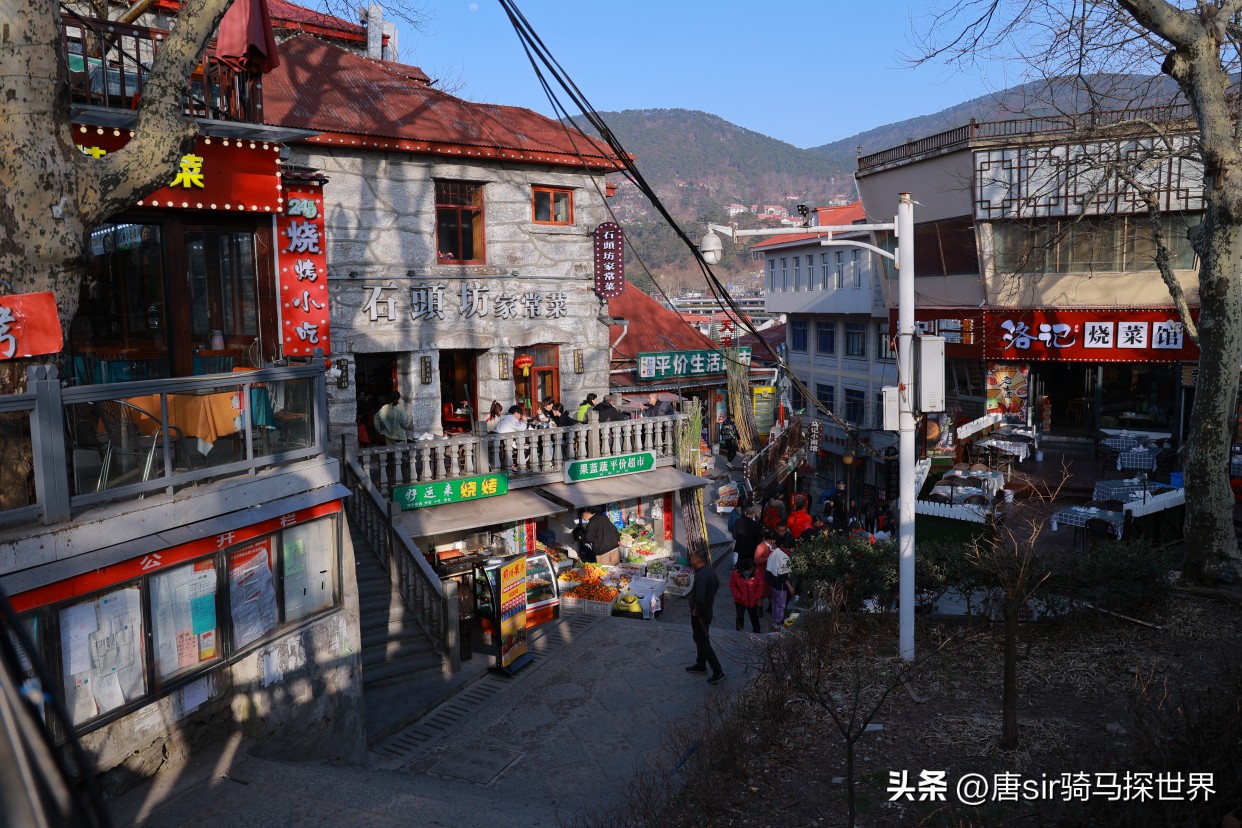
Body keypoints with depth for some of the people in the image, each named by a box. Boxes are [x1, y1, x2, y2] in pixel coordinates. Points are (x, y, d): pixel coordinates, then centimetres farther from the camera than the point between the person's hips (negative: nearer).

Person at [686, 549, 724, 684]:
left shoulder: (701, 576, -29)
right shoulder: (710, 570, 1)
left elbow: (700, 597, -37)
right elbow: (717, 583, 20)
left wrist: (695, 609, -20)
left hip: (699, 613, -10)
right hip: (708, 610, 10)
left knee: (703, 642, -1)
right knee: (700, 638, 24)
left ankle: (718, 672, 1)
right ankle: (701, 665, 39)